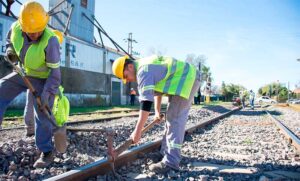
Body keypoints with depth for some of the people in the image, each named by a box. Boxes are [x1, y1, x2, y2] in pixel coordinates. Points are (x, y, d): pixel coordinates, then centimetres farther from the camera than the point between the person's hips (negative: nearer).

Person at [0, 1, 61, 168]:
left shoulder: (50, 40, -32)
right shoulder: (16, 27, -14)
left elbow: (55, 72, -28)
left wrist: (46, 95, -30)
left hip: (43, 79, -6)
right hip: (23, 73, 6)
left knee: (42, 115, -7)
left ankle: (47, 152, 9)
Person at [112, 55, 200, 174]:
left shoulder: (143, 71, -21)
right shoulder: (145, 67, 12)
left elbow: (146, 102, -29)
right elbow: (157, 90, 24)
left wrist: (137, 131, -27)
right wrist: (157, 111, 25)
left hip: (186, 79, -11)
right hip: (186, 79, 11)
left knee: (175, 119, -14)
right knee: (172, 118, 14)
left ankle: (171, 162, -12)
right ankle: (165, 152, 24)